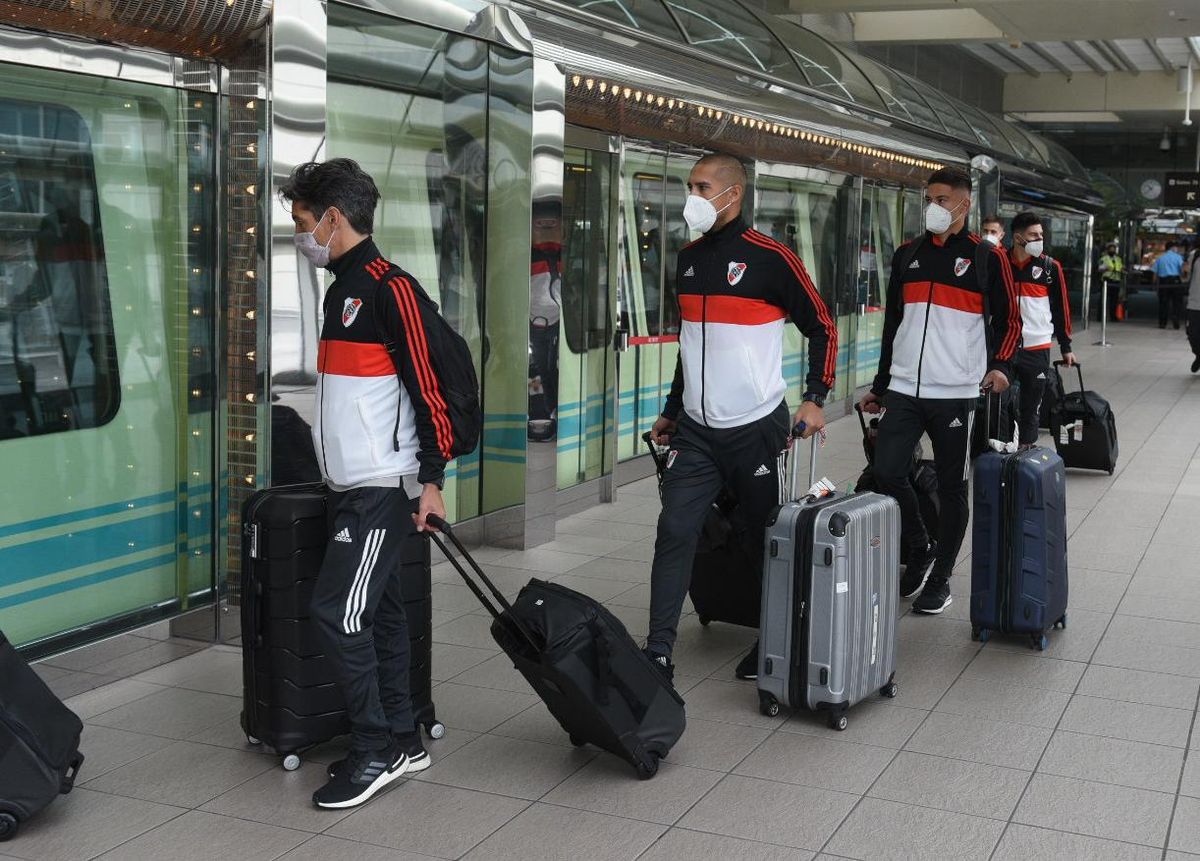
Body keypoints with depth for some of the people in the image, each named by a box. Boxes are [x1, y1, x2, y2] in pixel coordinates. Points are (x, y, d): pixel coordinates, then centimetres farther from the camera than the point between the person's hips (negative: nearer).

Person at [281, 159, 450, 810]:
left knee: (337, 611, -10)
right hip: (351, 487, 9)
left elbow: (428, 385, -16)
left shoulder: (390, 287, -14)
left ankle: (376, 751, 1)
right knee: (378, 611, 12)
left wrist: (432, 480, -18)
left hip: (385, 488, -9)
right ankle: (402, 742, 20)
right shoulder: (341, 289, 15)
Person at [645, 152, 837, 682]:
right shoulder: (688, 259, 11)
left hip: (755, 428, -5)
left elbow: (821, 327, -3)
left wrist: (815, 398, -12)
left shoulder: (770, 258, -9)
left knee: (762, 538, 7)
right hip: (696, 430, 5)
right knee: (674, 532, -4)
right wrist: (672, 411, 20)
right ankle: (658, 653, -1)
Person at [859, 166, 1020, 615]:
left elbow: (1009, 319, 3)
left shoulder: (987, 258, 0)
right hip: (903, 390, 4)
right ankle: (920, 548, 19)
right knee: (886, 472, -5)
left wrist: (1001, 365, -15)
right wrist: (880, 386, 19)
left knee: (951, 487, 4)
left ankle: (939, 579, 17)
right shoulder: (907, 255, 12)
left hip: (956, 393, -4)